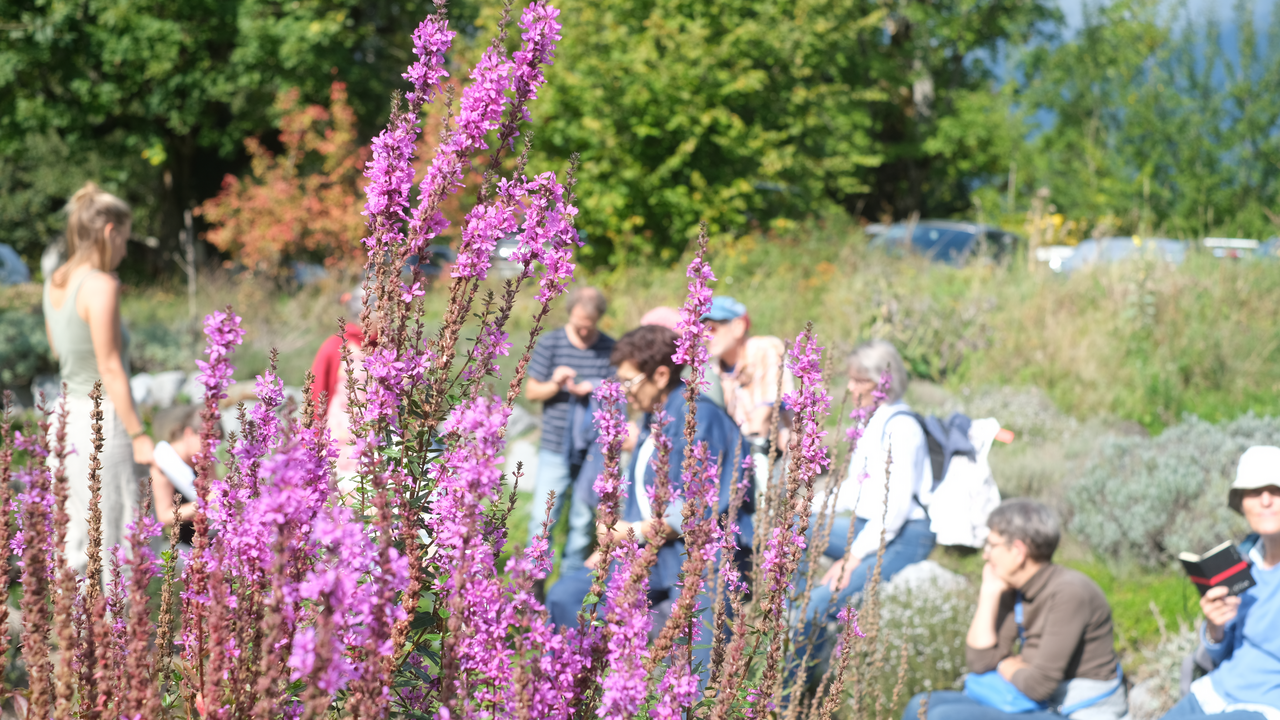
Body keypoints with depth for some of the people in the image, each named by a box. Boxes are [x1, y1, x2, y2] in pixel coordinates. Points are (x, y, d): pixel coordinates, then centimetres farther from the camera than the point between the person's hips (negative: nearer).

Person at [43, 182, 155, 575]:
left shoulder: (55, 283, 9)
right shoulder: (101, 286, -14)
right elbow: (110, 369, -16)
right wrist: (139, 435, -13)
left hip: (68, 419, 8)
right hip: (102, 422, -8)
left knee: (75, 544, 12)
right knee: (114, 544, -3)